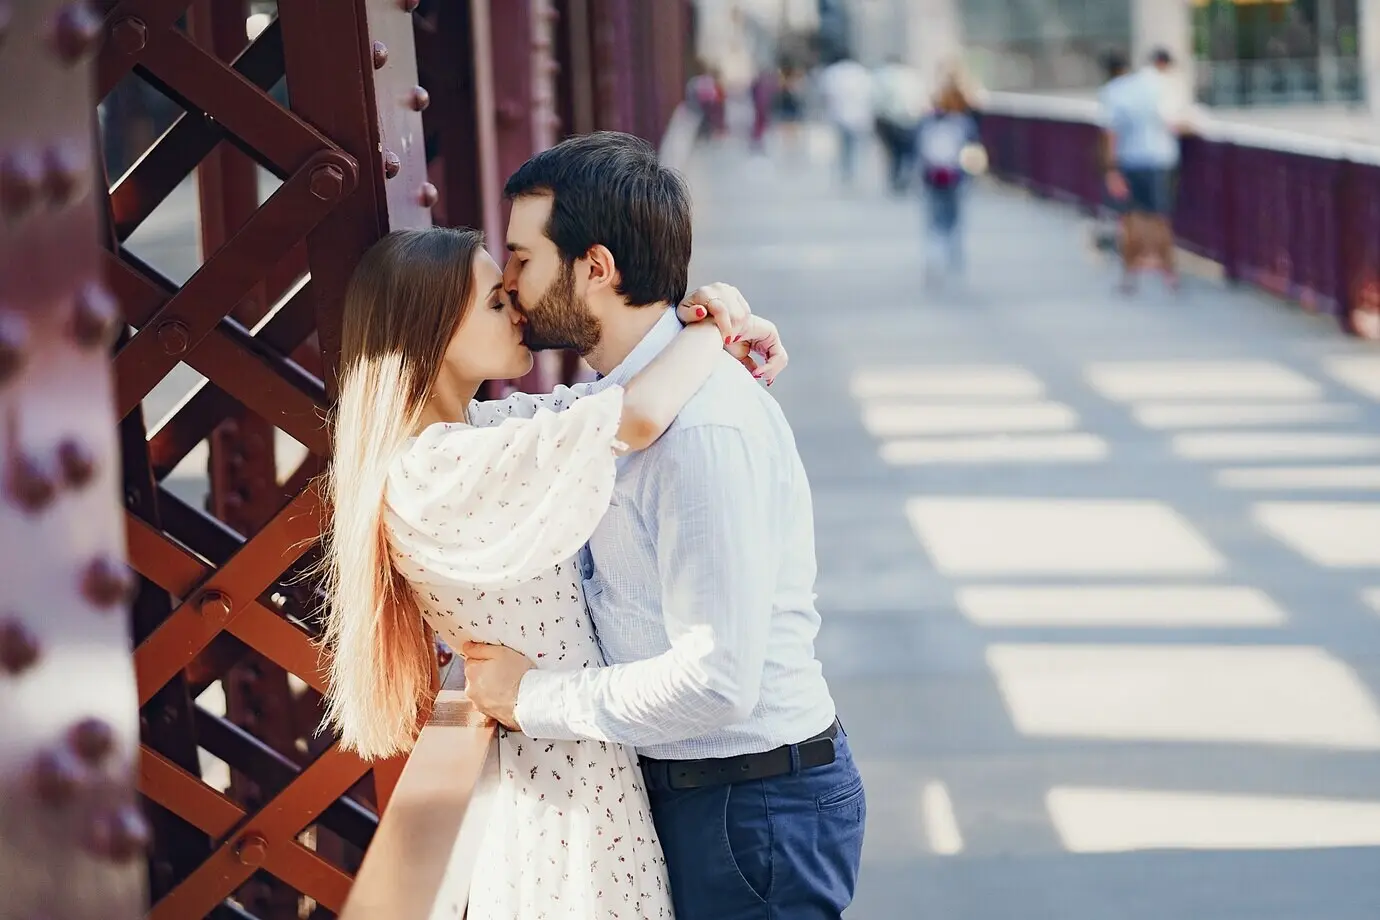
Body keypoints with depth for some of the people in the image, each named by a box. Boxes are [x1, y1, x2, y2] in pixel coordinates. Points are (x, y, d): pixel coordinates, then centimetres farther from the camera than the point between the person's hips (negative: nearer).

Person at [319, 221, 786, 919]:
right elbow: (638, 420, -33)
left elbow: (616, 394, 13)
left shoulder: (480, 429, 5)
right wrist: (715, 324, -14)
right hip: (565, 778, -10)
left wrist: (723, 325, -7)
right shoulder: (432, 471, -25)